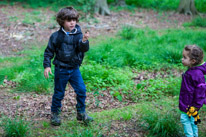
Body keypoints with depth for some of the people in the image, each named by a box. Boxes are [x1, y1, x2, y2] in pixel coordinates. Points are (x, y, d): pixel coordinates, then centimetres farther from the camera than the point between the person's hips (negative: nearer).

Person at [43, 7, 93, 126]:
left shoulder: (78, 35, -5)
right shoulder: (56, 36, -8)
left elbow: (84, 49, -19)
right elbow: (49, 52, 0)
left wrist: (84, 41, -40)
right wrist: (47, 66, -7)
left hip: (74, 68, 2)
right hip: (61, 70, -2)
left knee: (81, 90, 0)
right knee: (59, 93, 8)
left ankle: (81, 113, 18)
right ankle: (55, 114, 26)